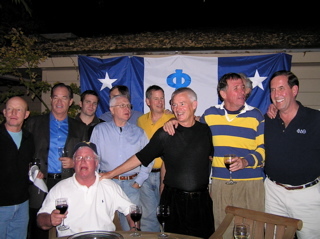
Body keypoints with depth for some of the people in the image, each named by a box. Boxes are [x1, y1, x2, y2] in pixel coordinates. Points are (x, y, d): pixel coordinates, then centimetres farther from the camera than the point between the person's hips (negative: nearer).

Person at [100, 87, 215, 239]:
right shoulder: (165, 134, -4)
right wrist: (111, 174, -3)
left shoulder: (205, 131, 3)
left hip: (201, 199, 2)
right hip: (174, 199, -2)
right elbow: (140, 158, -1)